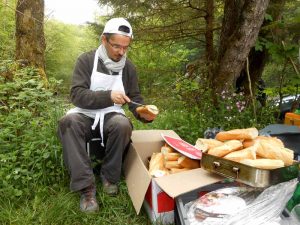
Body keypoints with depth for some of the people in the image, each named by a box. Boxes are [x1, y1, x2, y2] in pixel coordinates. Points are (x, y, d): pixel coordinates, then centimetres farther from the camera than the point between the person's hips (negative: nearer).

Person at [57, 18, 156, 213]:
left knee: (123, 125, -34)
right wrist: (108, 96, -27)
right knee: (68, 122, -34)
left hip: (112, 116, 1)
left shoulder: (128, 67, 4)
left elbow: (135, 98, 8)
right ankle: (86, 186, -30)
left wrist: (143, 112, -15)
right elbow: (77, 94, -14)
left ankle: (109, 176, -10)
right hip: (86, 115, -1)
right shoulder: (86, 60, -5)